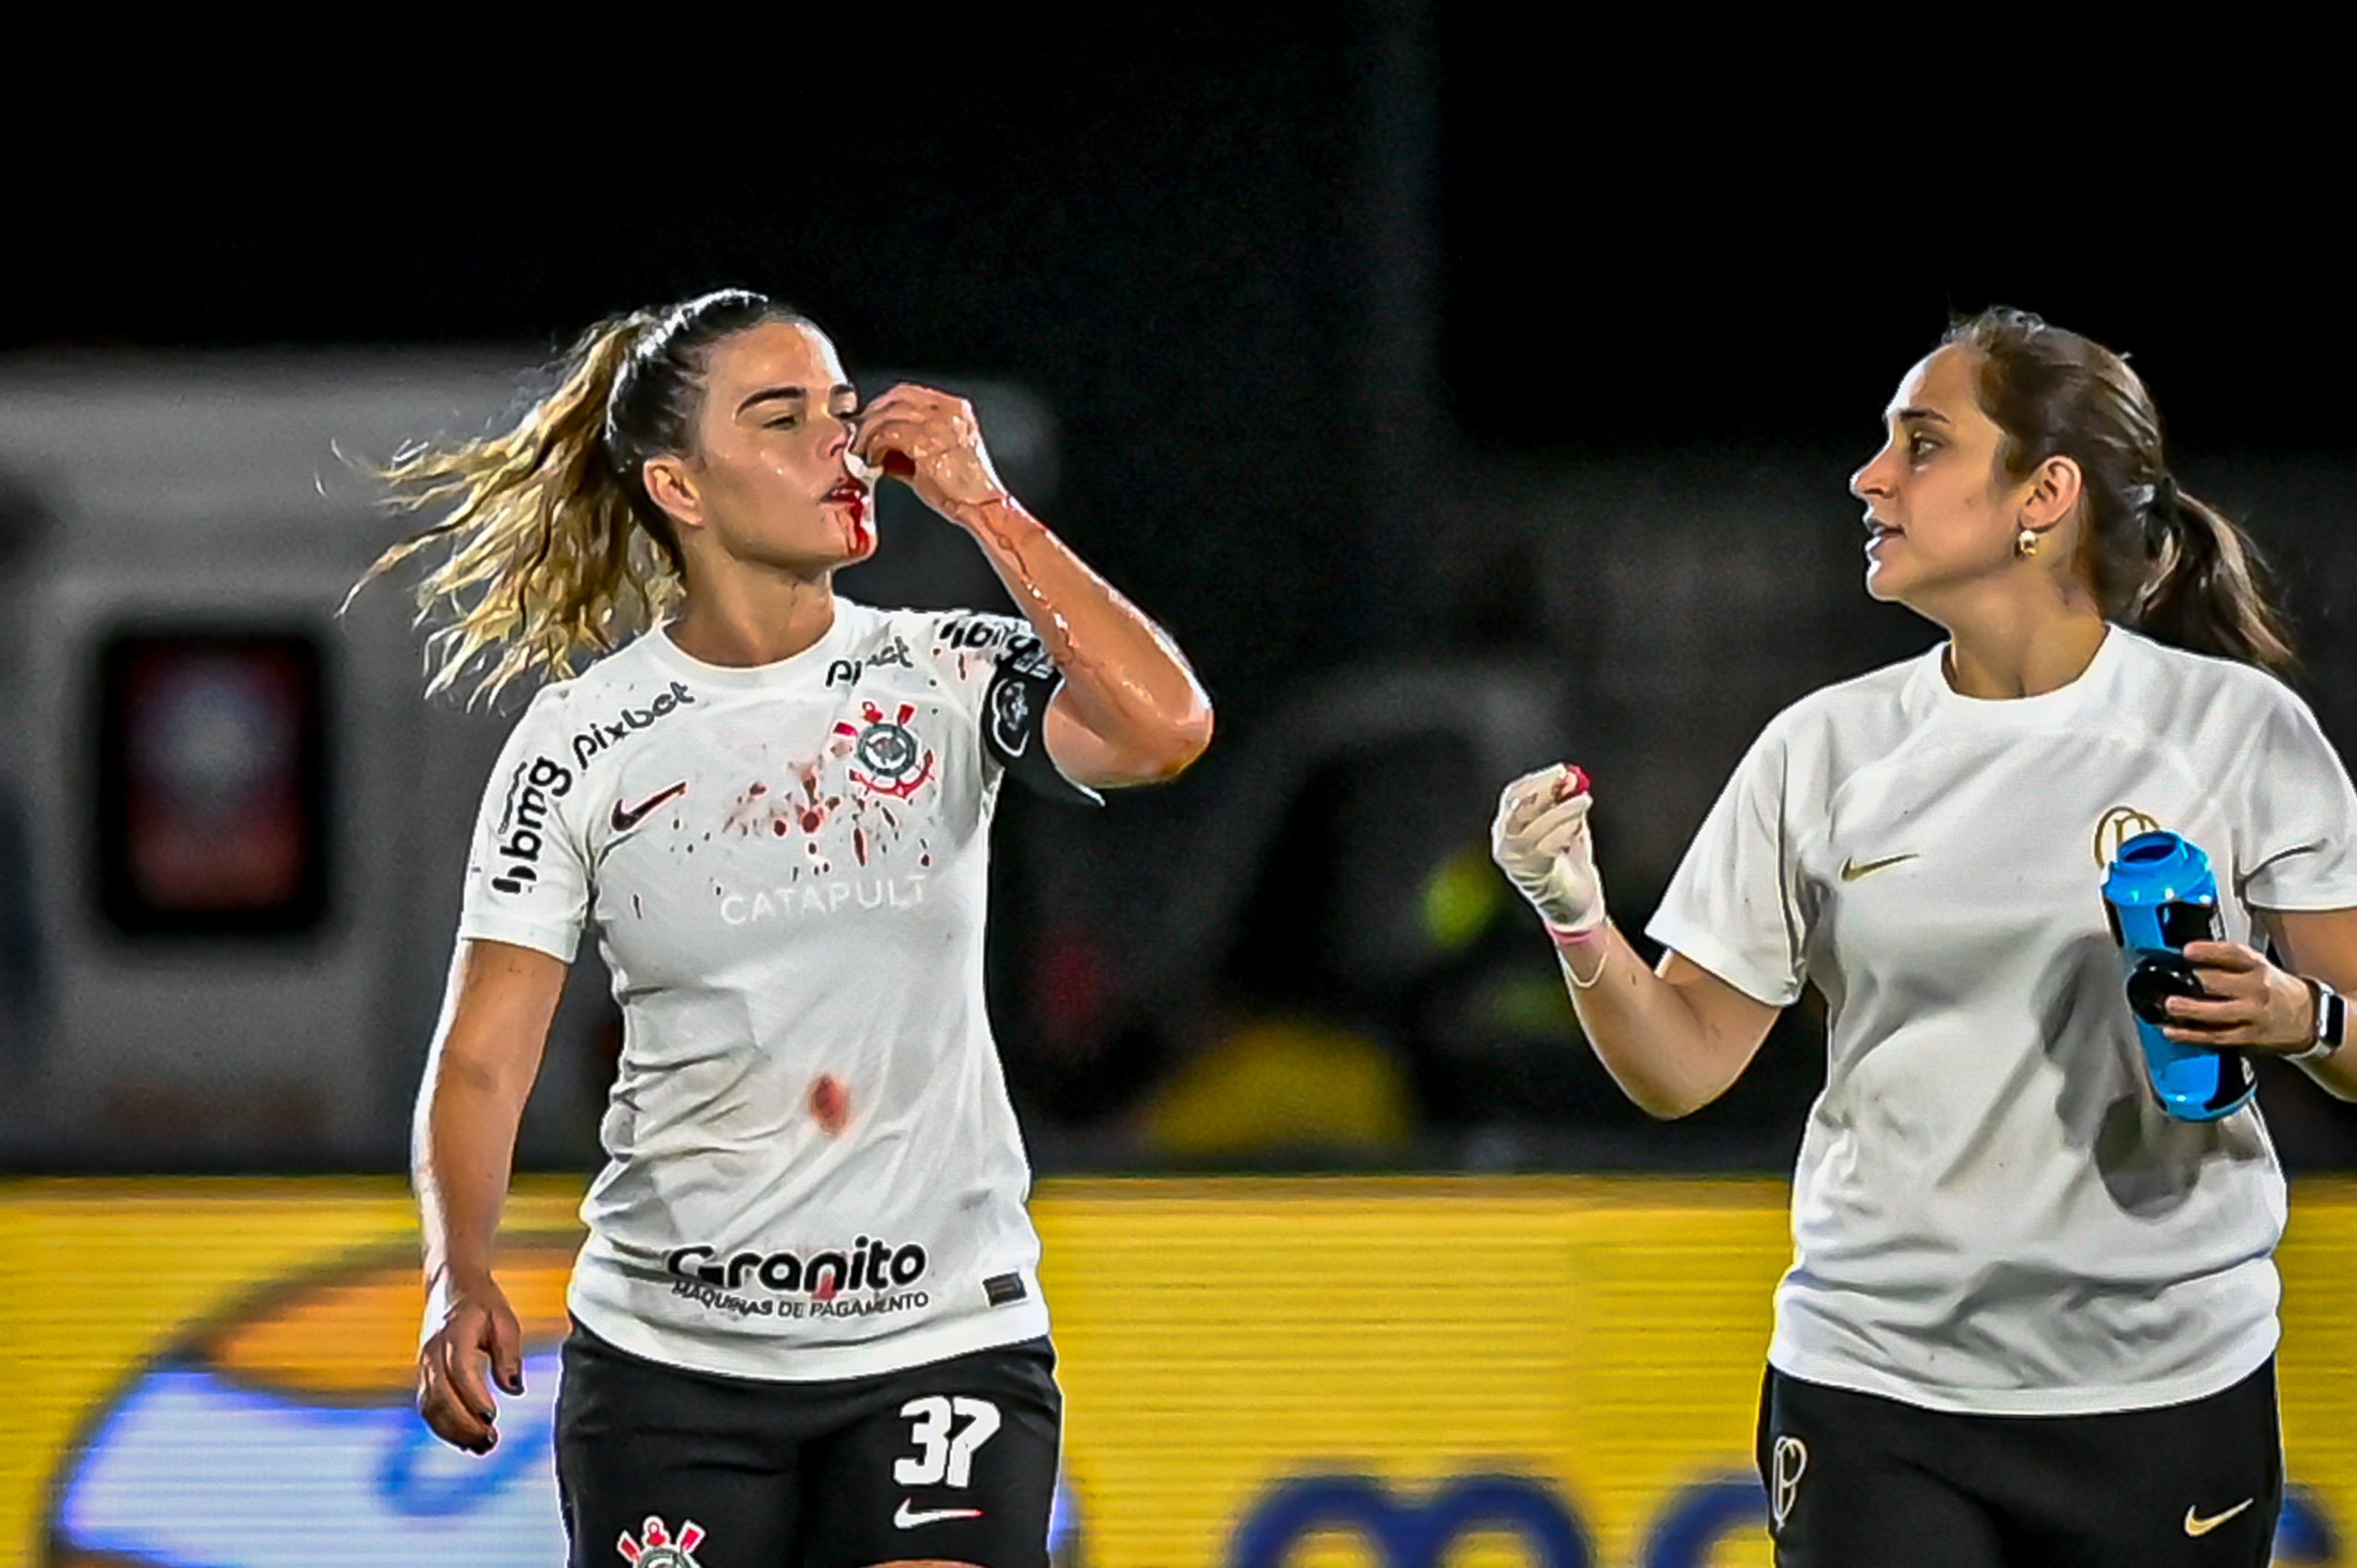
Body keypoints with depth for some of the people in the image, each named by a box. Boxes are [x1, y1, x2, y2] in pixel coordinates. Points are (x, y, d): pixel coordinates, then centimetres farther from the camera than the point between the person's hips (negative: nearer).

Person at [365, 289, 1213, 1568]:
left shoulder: (951, 678, 1)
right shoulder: (581, 743, -1)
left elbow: (1162, 730, -19)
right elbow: (482, 1058, -3)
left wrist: (983, 505, -14)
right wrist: (459, 1279, -20)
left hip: (946, 1348, 0)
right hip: (668, 1361, 0)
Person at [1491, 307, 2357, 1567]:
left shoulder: (2238, 727, -1)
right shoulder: (1824, 746, 6)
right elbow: (1683, 1066, 6)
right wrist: (1578, 922, -11)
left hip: (2164, 1399, -1)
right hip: (1872, 1390, 2)